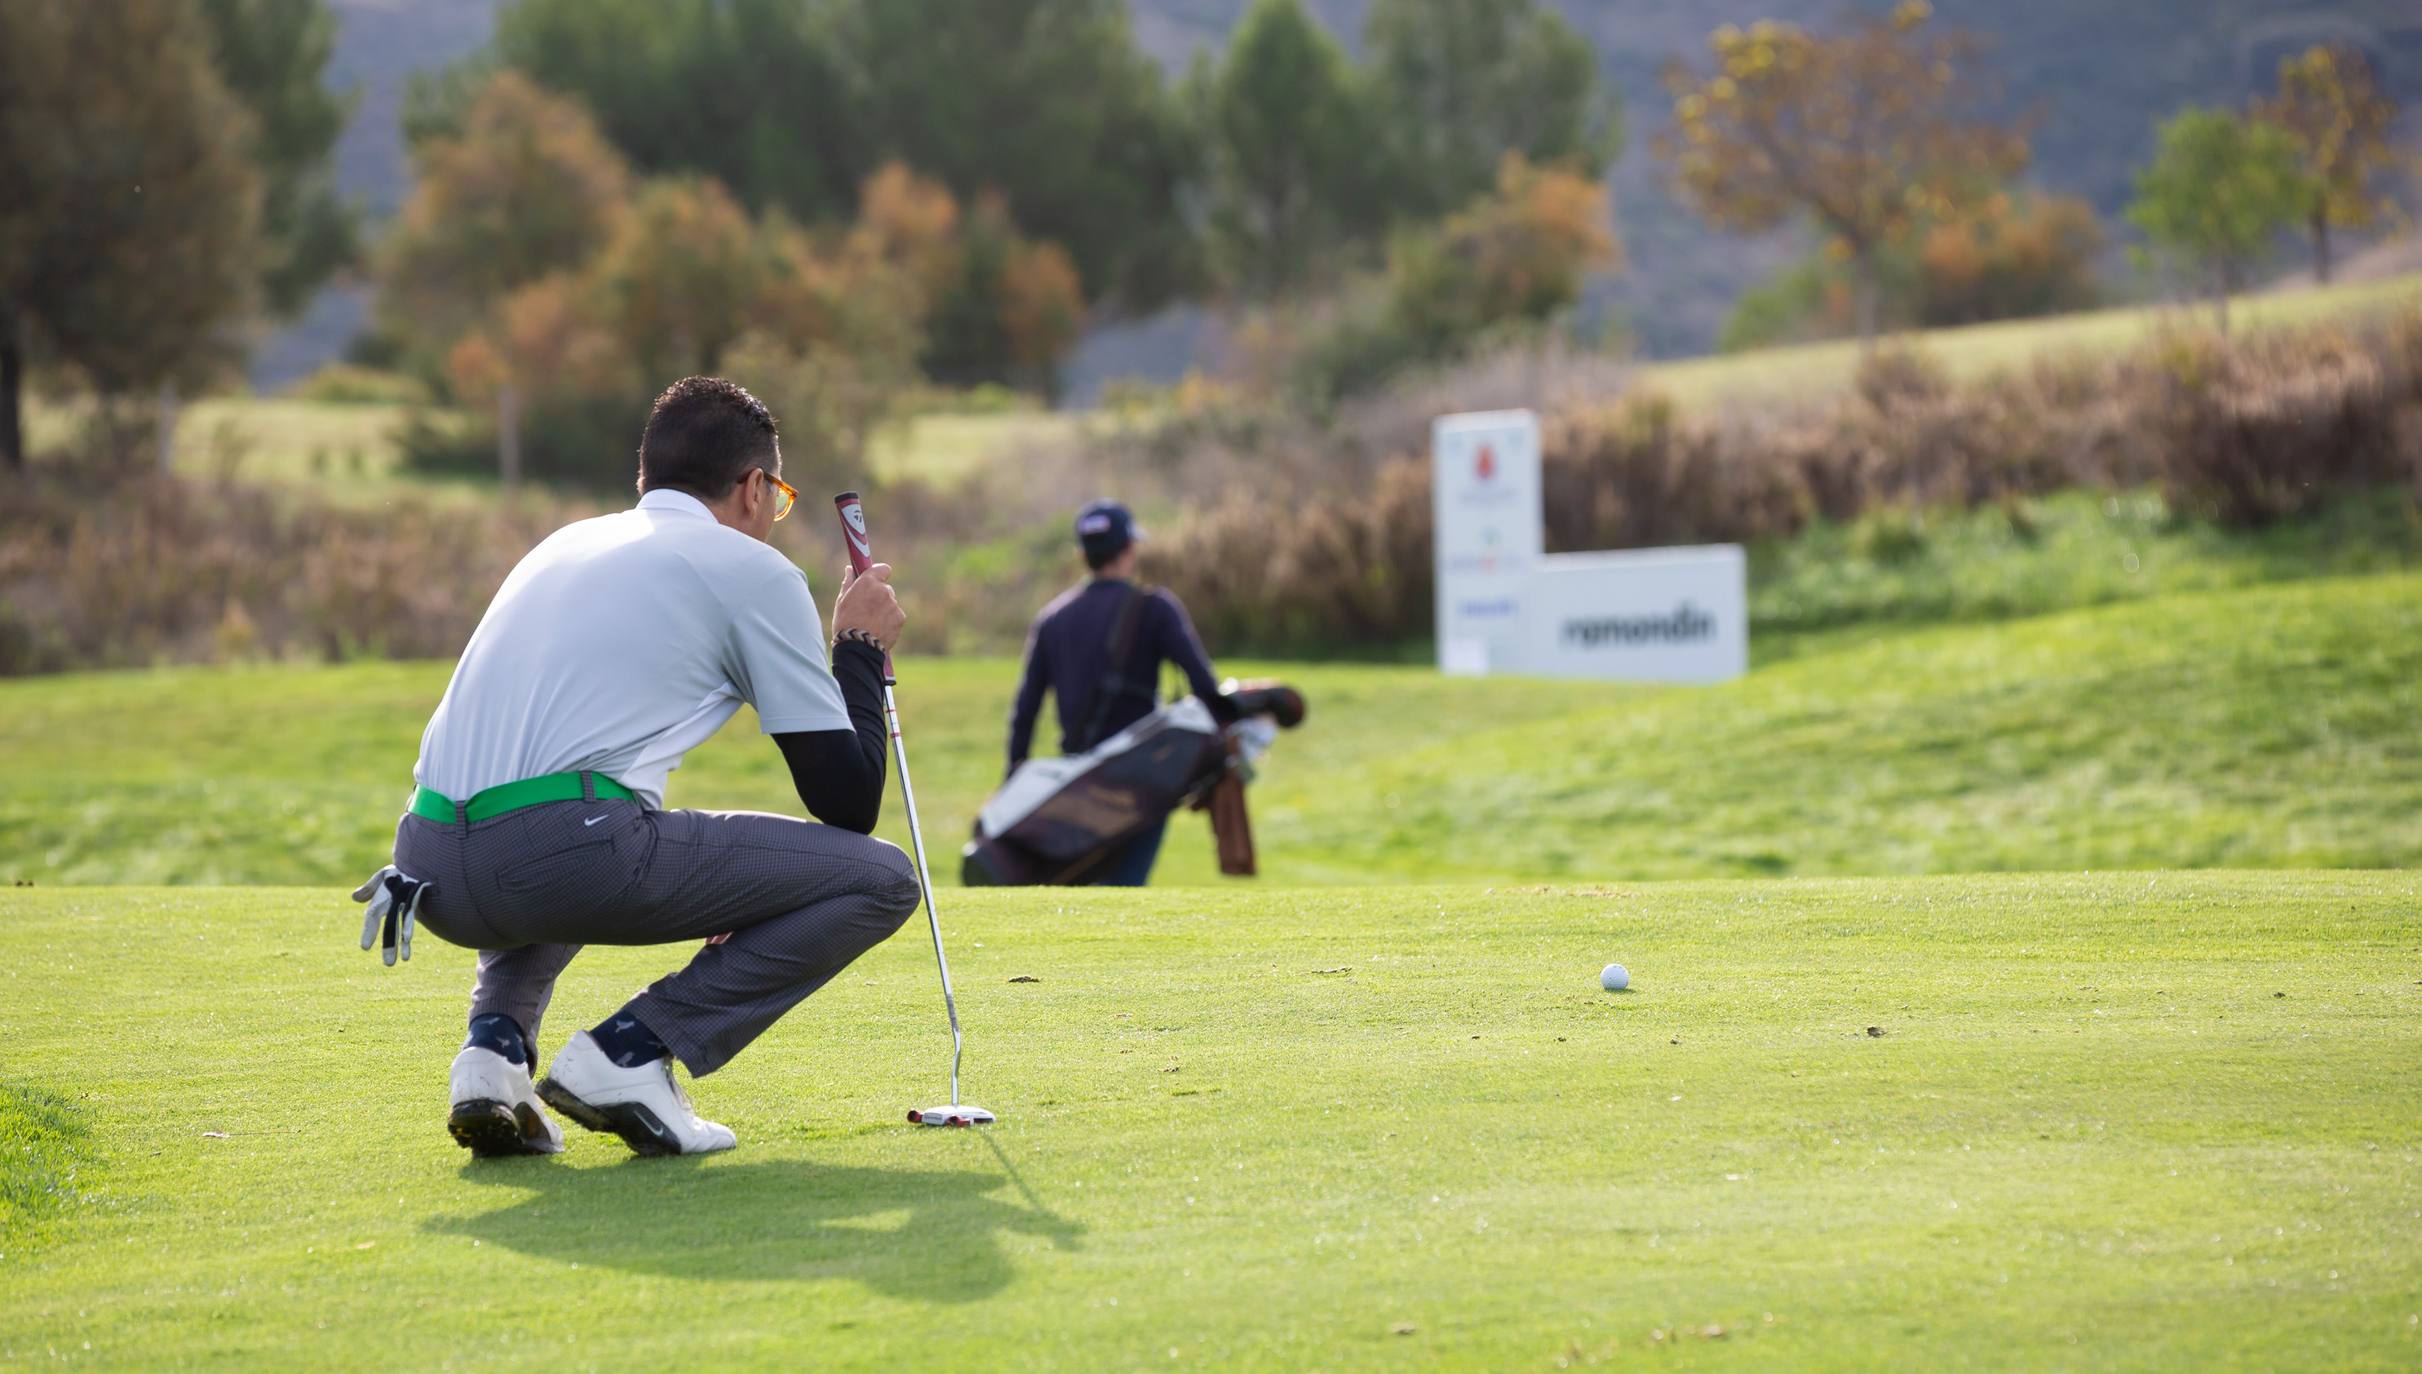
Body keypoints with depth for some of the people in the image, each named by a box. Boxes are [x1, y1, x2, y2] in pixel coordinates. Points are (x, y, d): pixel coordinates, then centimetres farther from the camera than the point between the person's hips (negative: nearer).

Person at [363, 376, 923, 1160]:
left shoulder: (564, 545, 30)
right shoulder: (752, 569, 9)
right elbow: (845, 800, 9)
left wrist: (694, 880, 45)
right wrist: (860, 649, 25)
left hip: (430, 869, 7)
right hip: (568, 852, -7)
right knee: (878, 881, 6)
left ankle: (495, 1046, 13)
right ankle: (632, 1052, -4)